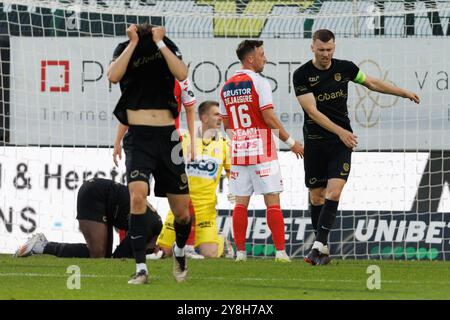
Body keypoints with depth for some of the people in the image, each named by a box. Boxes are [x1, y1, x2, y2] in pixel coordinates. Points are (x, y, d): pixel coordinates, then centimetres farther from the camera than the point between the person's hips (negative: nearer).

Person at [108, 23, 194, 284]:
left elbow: (182, 74, -13)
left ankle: (180, 253, 37)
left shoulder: (168, 47, 6)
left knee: (182, 210, 5)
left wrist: (159, 43, -12)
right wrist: (133, 43, -13)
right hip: (138, 136, -2)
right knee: (137, 195, -24)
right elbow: (113, 76, -16)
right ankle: (141, 269, -21)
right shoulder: (125, 49, 4)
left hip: (167, 136, 2)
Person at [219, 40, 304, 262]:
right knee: (272, 201, -4)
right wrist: (290, 142, -6)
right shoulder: (259, 83, -9)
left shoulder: (226, 87, 11)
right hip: (262, 150, -5)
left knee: (241, 202, 6)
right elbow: (269, 118, -13)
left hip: (238, 151, 5)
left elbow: (226, 124, 14)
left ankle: (240, 251, 3)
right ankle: (280, 251, -7)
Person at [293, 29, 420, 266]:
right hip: (314, 143, -1)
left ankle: (319, 245, -18)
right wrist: (340, 131, -23)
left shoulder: (344, 68, 2)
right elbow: (313, 112, -15)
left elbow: (372, 83, 20)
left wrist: (404, 93, 23)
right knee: (316, 197, 4)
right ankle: (323, 250, 15)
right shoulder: (302, 75, -8)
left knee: (333, 193, -16)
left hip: (342, 142, 1)